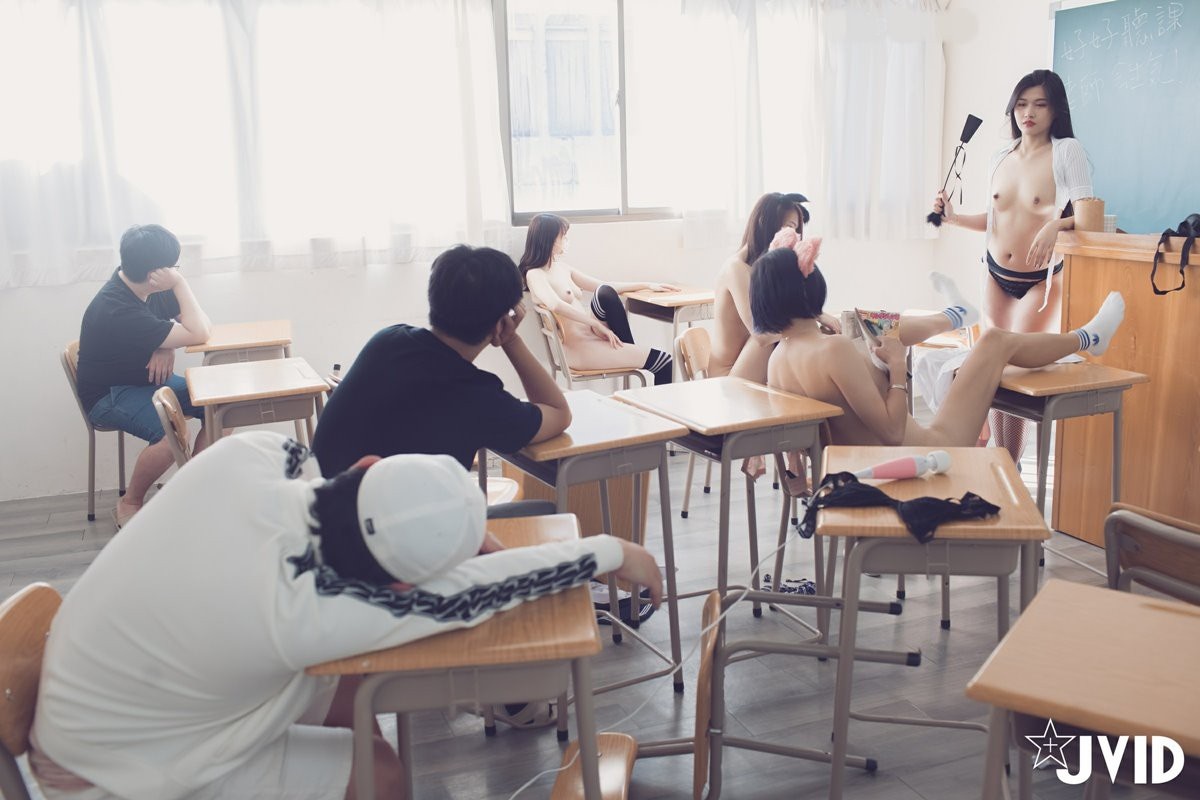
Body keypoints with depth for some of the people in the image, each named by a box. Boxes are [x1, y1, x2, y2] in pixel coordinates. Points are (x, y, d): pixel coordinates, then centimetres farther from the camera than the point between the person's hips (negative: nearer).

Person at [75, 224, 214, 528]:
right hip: (110, 395, -8)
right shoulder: (117, 312, -31)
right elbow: (198, 335, -30)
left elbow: (199, 324, 0)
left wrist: (167, 348, -18)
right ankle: (129, 505, -9)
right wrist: (180, 283, -24)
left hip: (149, 379, 8)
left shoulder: (153, 288, -7)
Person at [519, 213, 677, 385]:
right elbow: (556, 305, -30)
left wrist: (647, 285, 16)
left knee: (605, 292, -24)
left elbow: (607, 289, 20)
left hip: (592, 335, 7)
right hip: (580, 348, -7)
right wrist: (599, 325, -28)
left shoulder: (562, 267, 15)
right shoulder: (535, 275, -10)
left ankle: (627, 349, -9)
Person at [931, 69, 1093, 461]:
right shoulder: (1000, 158, 6)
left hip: (1041, 280, -5)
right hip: (997, 277, 5)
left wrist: (1055, 225, -36)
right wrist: (954, 217, 1)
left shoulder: (1067, 152, -11)